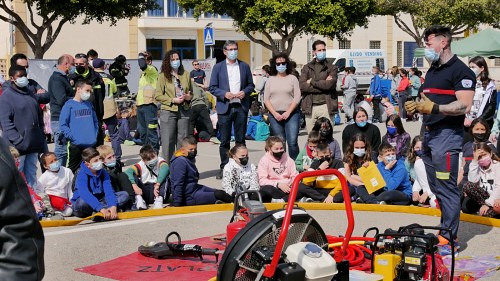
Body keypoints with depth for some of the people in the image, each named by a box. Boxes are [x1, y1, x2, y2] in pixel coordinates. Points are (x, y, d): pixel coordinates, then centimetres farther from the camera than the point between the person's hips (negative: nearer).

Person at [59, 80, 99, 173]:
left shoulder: (89, 104, 14)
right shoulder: (69, 105, -4)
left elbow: (95, 122, 22)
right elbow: (63, 125, -9)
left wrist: (95, 135, 8)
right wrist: (73, 138, -15)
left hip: (91, 144, 6)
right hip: (76, 145, -5)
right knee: (72, 170, -2)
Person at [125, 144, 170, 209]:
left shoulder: (160, 161, -6)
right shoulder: (141, 165, -3)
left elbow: (165, 168, -31)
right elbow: (128, 171, -21)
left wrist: (157, 184, -42)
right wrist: (134, 186, -38)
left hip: (157, 191, -1)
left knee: (165, 175, -24)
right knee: (133, 175, -14)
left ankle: (159, 199, -37)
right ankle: (138, 199, -33)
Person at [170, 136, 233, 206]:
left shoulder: (190, 158, 9)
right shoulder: (180, 161, -24)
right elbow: (178, 184, -26)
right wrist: (176, 204, -26)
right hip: (189, 197, -11)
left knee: (221, 193, 10)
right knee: (219, 195, -10)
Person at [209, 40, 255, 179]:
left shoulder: (244, 66, 11)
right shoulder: (218, 67, 5)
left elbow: (251, 85, 14)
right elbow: (212, 88, 3)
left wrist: (245, 92, -7)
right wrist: (224, 94, -13)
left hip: (241, 107, 2)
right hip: (224, 107, -1)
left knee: (240, 139, 5)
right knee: (224, 141, 1)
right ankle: (224, 168, 8)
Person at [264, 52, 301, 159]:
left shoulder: (292, 78, 8)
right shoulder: (270, 80, 12)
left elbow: (297, 97, 0)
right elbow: (266, 99, 7)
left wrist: (288, 112, -9)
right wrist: (275, 114, -6)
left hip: (291, 114, -2)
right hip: (275, 115, 2)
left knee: (292, 142, -11)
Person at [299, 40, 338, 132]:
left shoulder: (331, 68, 8)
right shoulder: (307, 68, 13)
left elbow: (330, 85, -9)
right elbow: (302, 85, -4)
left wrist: (312, 82, -2)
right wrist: (323, 84, -7)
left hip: (325, 106, -2)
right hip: (310, 107, 2)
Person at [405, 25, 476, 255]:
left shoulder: (460, 71, -9)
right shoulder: (432, 70, 19)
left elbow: (464, 106, -18)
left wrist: (435, 108, -28)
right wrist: (416, 105, 7)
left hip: (447, 135, -9)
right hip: (429, 133, 9)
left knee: (446, 189, -8)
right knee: (436, 188, 13)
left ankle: (448, 240, -3)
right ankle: (445, 229, 23)